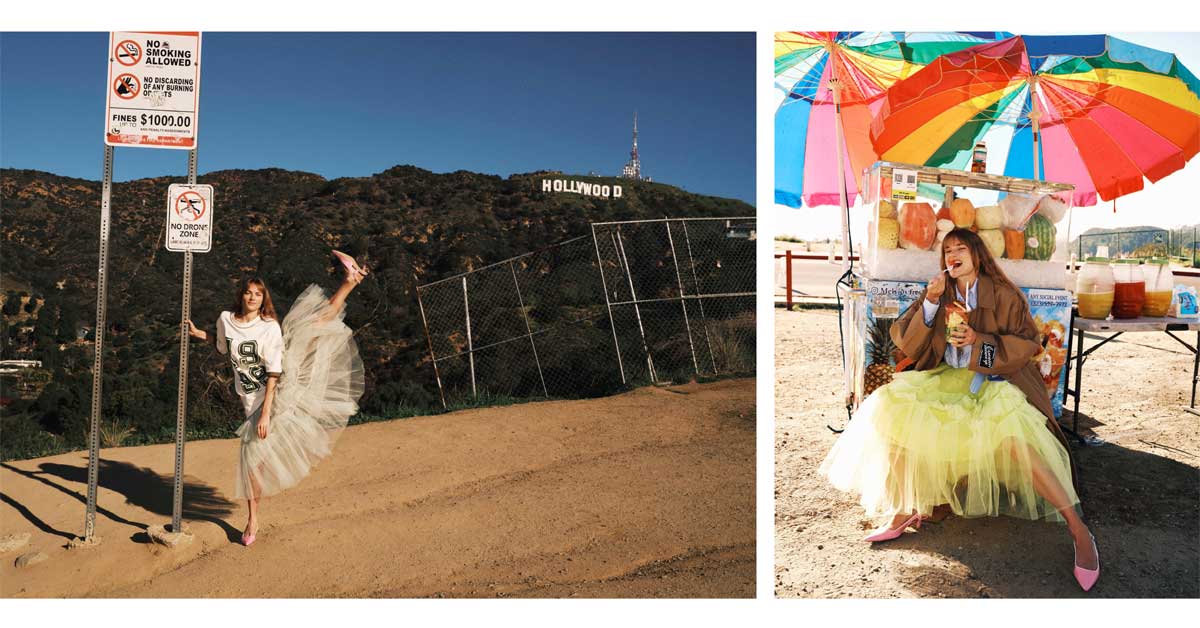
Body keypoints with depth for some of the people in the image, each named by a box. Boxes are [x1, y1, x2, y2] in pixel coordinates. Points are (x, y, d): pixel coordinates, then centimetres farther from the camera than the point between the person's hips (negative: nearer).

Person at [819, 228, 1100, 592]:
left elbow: (1027, 344, -5)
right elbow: (908, 344, 2)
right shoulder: (940, 295, 10)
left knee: (1010, 437, -34)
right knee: (894, 408, -21)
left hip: (995, 381, -4)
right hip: (948, 381, 4)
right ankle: (907, 510, -8)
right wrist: (929, 303, -11)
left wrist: (979, 340, -19)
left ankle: (1077, 529, -19)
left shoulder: (1003, 294, 0)